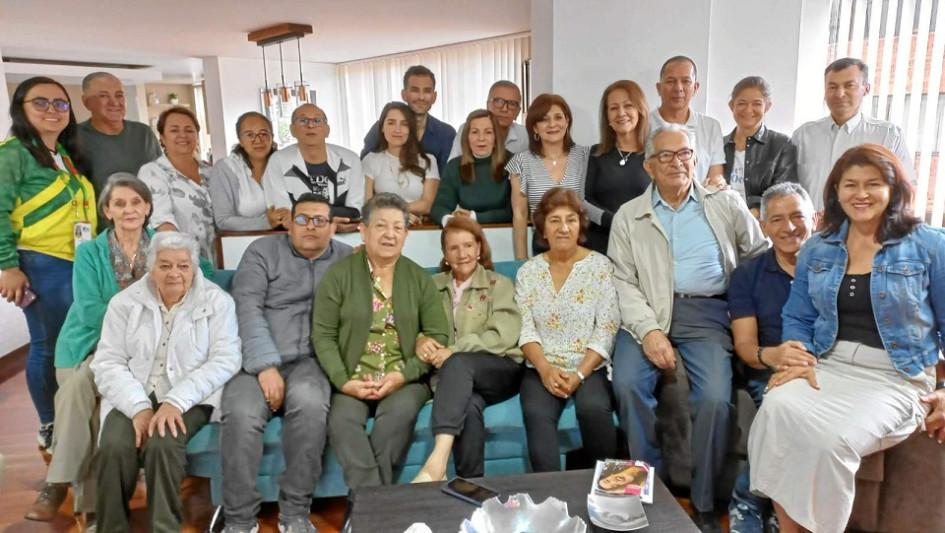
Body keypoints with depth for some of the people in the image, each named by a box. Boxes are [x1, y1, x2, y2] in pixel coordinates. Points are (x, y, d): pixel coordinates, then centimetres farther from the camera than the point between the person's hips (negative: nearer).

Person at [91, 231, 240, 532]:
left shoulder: (217, 301, -1)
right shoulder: (125, 302, 6)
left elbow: (225, 361, -10)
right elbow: (108, 363, 2)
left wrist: (176, 402, -21)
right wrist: (139, 407, -15)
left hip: (190, 400, -2)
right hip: (135, 398, 2)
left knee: (162, 445, -31)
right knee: (113, 448, -26)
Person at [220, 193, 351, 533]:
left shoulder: (347, 260, 15)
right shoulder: (263, 251, 9)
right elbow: (247, 308, -5)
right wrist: (265, 366, -16)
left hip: (309, 361, 0)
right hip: (257, 360, 0)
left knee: (309, 402, -33)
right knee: (241, 414, -30)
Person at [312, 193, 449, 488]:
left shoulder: (420, 278, 8)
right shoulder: (339, 274, 4)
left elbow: (438, 336, 3)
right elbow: (323, 335, 0)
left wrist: (402, 376, -11)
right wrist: (343, 381, -14)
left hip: (405, 380, 1)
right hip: (353, 380, 0)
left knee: (400, 411, -30)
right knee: (342, 418, -30)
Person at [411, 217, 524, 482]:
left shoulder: (498, 284, 9)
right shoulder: (433, 286, 19)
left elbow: (503, 337, -6)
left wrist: (454, 351, -19)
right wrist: (419, 341, -16)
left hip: (501, 371, -2)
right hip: (456, 377, 2)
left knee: (457, 363, -36)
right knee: (469, 406, -36)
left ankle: (438, 460, -49)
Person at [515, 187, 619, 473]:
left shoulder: (600, 266, 1)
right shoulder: (528, 272, 8)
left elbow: (606, 330, -4)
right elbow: (525, 330, 3)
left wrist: (579, 375, -14)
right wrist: (545, 369, -14)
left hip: (590, 368, -1)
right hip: (542, 369, 1)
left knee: (593, 407, -31)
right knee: (536, 414, -29)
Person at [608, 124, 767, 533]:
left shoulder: (726, 204, 11)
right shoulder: (628, 216, 9)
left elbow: (761, 255, 12)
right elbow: (623, 281, 1)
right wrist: (648, 329, -14)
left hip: (706, 311, 0)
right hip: (649, 311, 0)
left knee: (715, 398, -23)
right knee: (627, 384, -25)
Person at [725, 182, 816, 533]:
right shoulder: (746, 276, 10)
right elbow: (745, 344, 1)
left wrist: (808, 365, -23)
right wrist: (772, 356, -24)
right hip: (769, 374, 0)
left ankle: (748, 501, -10)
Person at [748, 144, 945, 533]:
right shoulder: (817, 249, 10)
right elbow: (797, 318, 13)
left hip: (897, 377, -2)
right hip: (828, 366, 3)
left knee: (835, 440, -31)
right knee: (777, 407, -30)